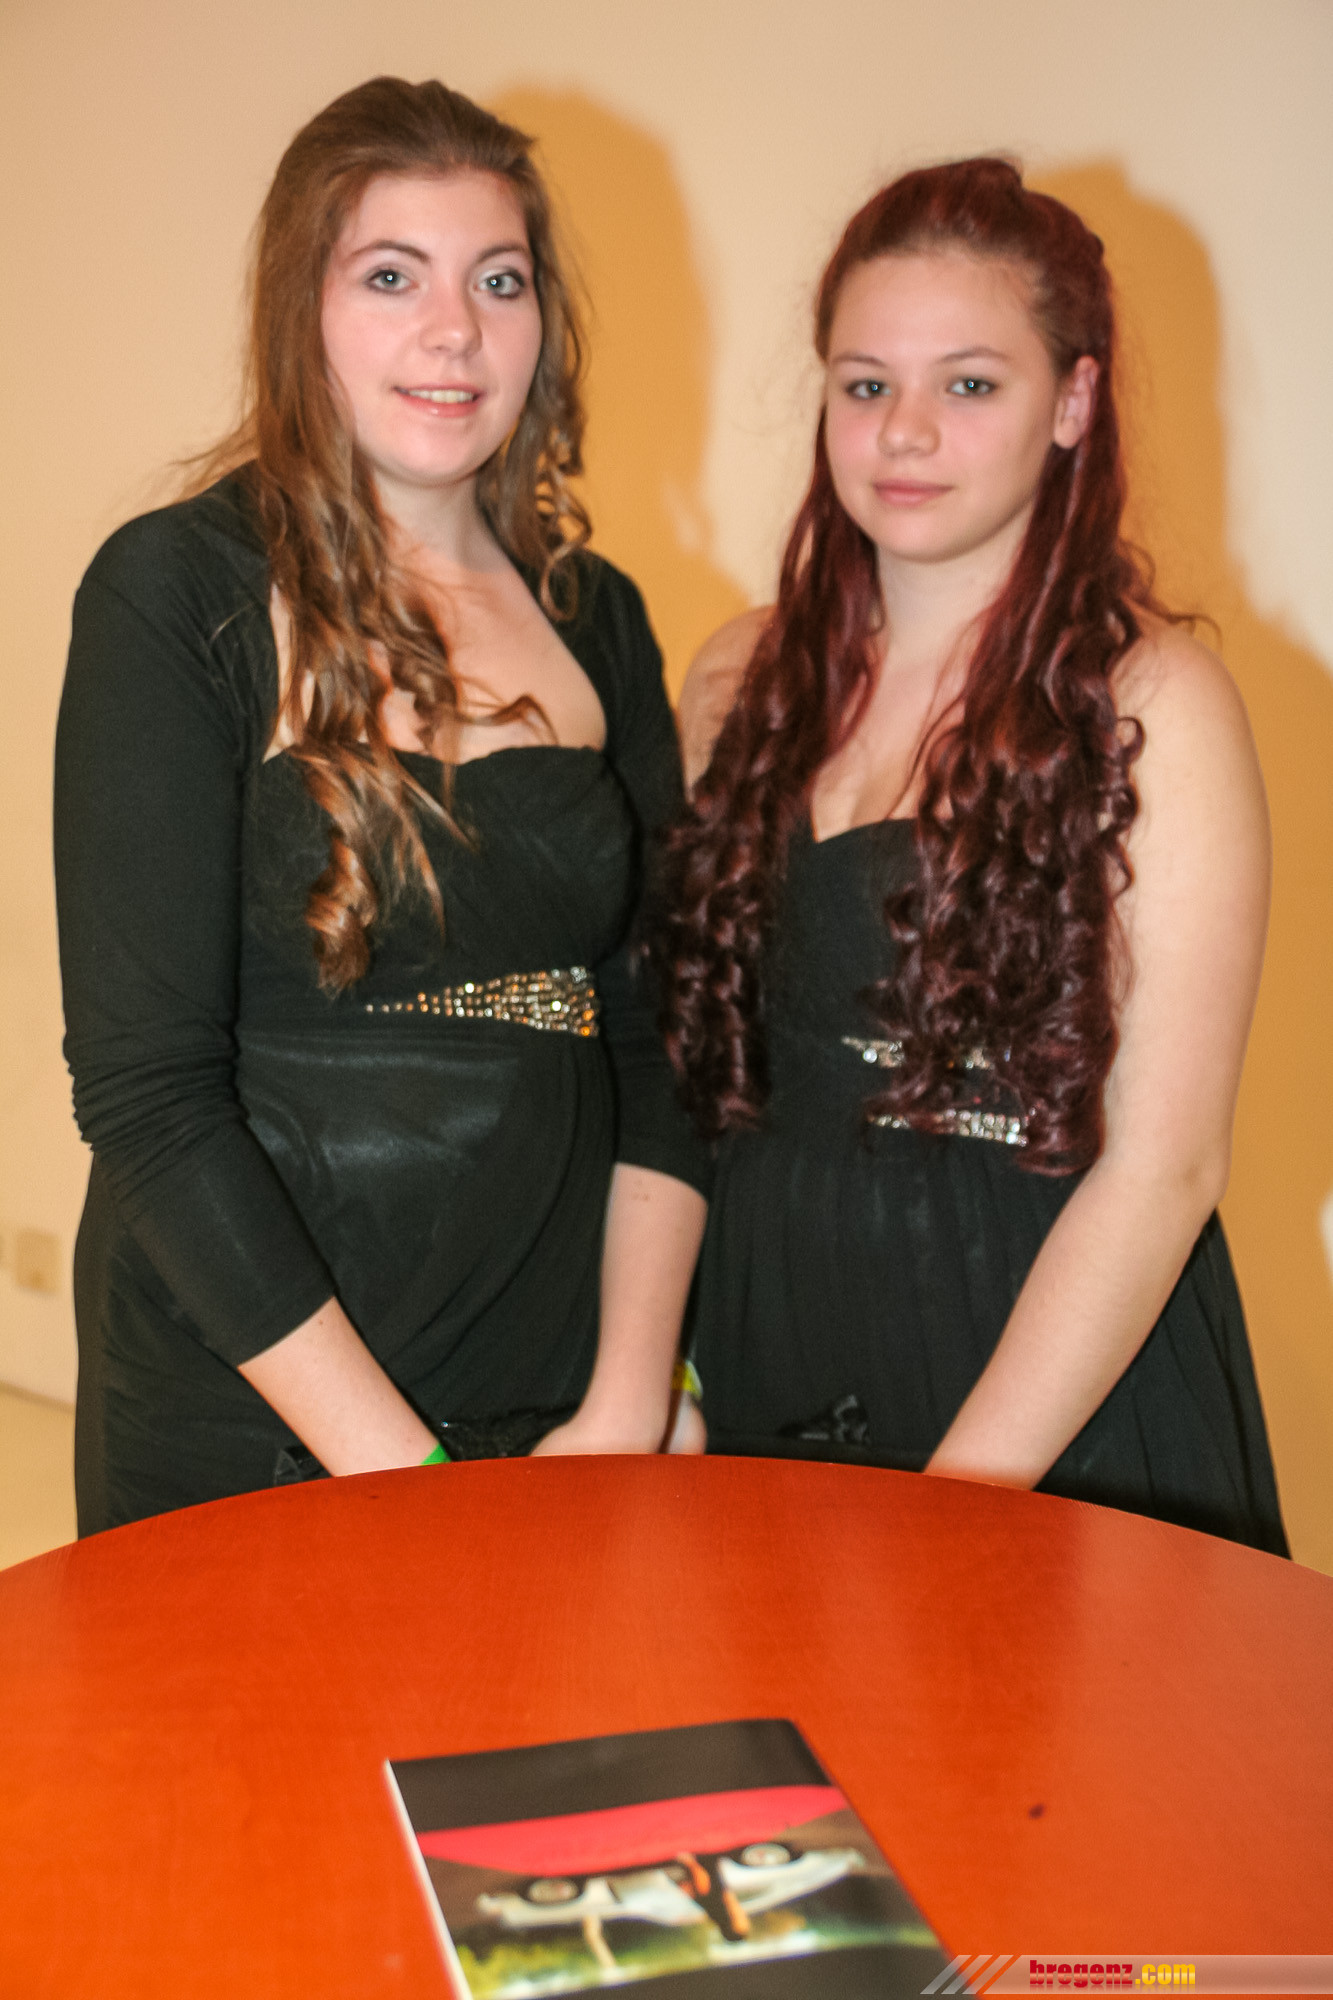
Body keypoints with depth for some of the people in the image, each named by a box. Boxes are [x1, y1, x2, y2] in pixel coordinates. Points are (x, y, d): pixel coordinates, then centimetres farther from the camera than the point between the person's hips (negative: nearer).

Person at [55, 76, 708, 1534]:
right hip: (245, 1431, -4)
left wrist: (630, 1399, -6)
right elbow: (144, 1086, -15)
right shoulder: (178, 592, -10)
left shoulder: (596, 617, 5)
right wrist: (398, 1465, -16)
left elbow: (651, 1038, 5)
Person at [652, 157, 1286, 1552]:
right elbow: (681, 1058, 8)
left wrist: (960, 1491, -17)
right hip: (767, 1364, 4)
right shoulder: (743, 682, 4)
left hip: (1062, 1404, -4)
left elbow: (1161, 1164, -14)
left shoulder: (1150, 703, -10)